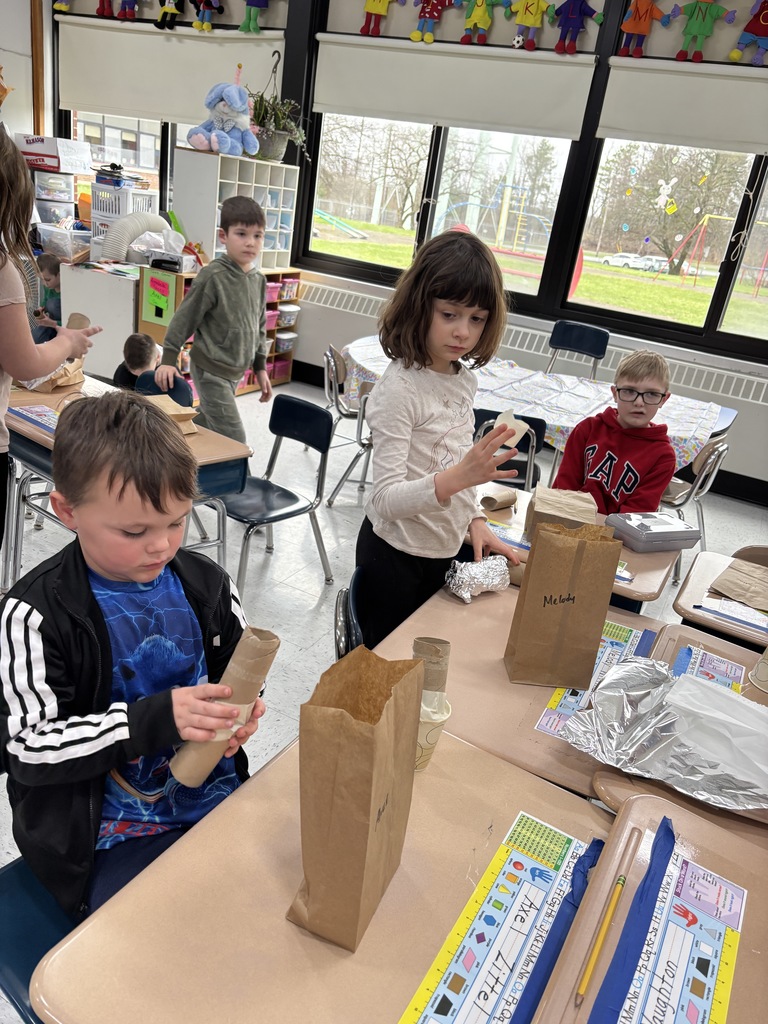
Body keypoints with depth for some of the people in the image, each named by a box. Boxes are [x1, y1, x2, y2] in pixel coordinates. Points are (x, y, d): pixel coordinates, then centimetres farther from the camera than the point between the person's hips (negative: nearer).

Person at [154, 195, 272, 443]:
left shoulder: (258, 281, 4)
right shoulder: (213, 276, -17)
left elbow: (259, 327, 14)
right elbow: (184, 319, -11)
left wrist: (260, 368, 15)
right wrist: (168, 360, -13)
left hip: (236, 372, 7)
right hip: (210, 370, -7)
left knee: (205, 428, 19)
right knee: (234, 442, -7)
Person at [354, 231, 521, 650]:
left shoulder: (465, 378, 1)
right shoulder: (400, 388, -22)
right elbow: (386, 499, -29)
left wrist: (475, 520, 3)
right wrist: (459, 477, -43)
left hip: (447, 551, 7)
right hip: (396, 556, -7)